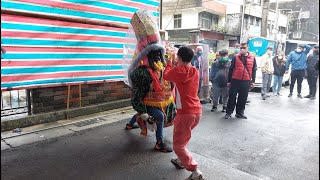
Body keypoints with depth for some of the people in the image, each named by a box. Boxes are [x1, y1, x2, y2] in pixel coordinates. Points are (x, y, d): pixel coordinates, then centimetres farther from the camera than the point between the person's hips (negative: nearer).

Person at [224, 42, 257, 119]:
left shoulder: (252, 58, 5)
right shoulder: (236, 57, 1)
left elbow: (254, 70, 10)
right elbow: (231, 69, 2)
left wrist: (253, 81, 7)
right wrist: (229, 81, 0)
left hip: (246, 82, 2)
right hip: (235, 81, -1)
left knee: (243, 98, 9)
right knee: (232, 97, 3)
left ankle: (240, 112, 22)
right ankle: (229, 112, 12)